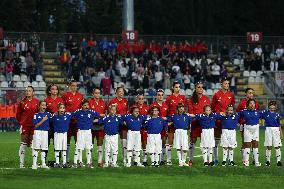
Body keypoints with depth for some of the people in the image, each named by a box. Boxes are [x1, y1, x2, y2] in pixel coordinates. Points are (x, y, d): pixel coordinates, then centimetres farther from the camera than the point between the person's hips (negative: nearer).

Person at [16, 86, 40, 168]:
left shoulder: (37, 102, 2)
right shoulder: (22, 102, 1)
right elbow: (18, 114, 9)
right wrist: (21, 122, 7)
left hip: (34, 125, 1)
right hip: (25, 126, -1)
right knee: (23, 144, -2)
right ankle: (21, 163, 1)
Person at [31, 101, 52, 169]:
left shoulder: (48, 114, 9)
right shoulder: (36, 115, -1)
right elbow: (36, 125, -8)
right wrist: (43, 120, -14)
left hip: (45, 132, 3)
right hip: (37, 132, -3)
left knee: (44, 148, 8)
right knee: (36, 148, -6)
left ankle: (43, 164, 14)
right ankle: (34, 164, -4)